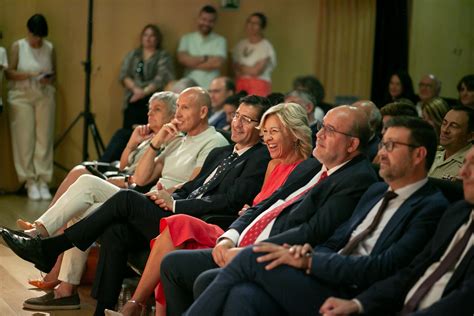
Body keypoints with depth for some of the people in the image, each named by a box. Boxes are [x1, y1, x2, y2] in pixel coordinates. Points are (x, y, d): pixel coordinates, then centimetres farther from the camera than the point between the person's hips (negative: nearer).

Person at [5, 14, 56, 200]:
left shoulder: (49, 48, 7)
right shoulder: (18, 47, 1)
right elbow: (8, 73, -3)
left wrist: (49, 79, -10)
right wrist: (29, 75, -17)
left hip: (44, 97, 2)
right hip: (21, 96, -2)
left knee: (44, 139, -3)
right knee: (25, 139, -5)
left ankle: (43, 181, -1)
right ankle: (30, 182, 0)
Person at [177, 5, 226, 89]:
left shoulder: (220, 41, 2)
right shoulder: (186, 38, 9)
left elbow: (217, 63, -12)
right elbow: (182, 59, -5)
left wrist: (192, 62, -5)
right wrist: (205, 58, -7)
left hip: (211, 88, -1)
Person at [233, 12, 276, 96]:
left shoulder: (266, 46, -6)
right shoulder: (240, 45, 11)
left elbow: (256, 70, -8)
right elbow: (235, 68, 11)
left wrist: (240, 67, 6)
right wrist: (248, 69, -6)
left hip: (258, 86, -5)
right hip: (240, 85, 5)